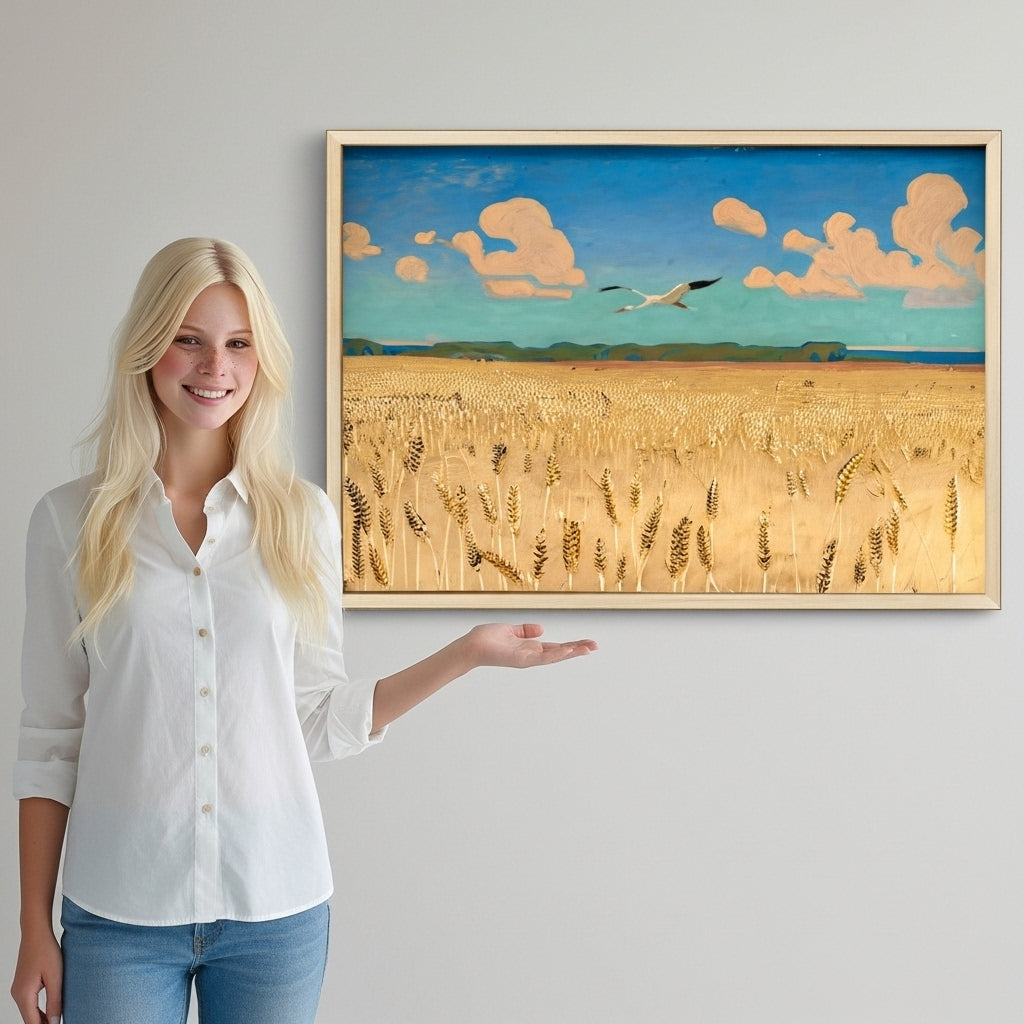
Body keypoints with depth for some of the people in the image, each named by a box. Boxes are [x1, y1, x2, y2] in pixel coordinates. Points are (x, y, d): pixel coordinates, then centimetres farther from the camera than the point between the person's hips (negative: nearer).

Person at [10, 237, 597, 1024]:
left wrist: (468, 654, -1)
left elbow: (321, 722, 4)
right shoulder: (71, 520, -1)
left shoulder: (303, 517, 2)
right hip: (119, 909, -1)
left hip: (275, 905, 1)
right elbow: (51, 737, 1)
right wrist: (36, 928, 1)